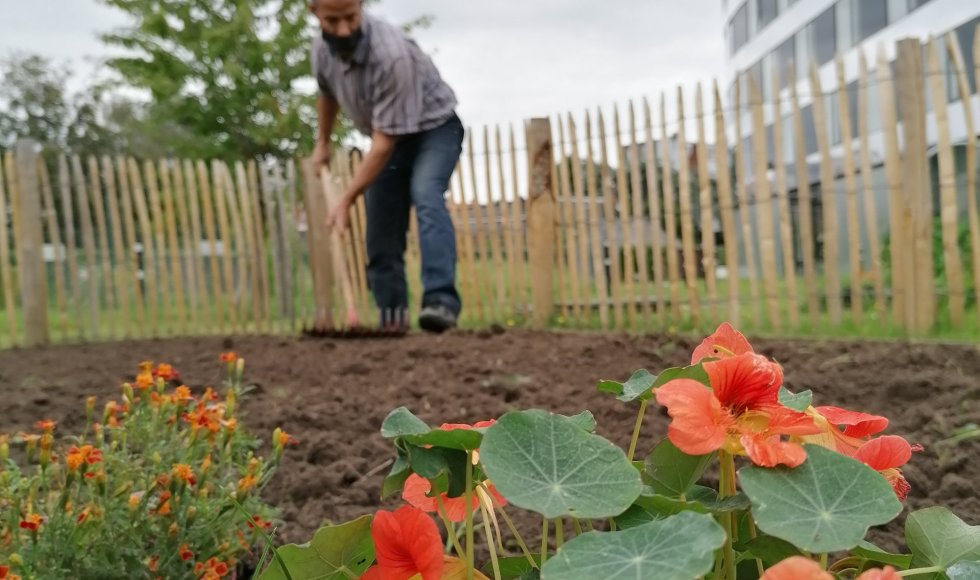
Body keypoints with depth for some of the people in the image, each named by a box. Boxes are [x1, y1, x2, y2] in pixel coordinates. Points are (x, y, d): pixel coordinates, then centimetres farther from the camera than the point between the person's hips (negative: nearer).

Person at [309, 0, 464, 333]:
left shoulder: (392, 53, -33)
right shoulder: (322, 48, -11)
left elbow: (384, 143, -31)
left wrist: (347, 200, -29)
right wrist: (322, 143, 26)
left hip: (434, 128, -6)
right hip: (390, 138, 6)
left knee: (426, 199, -34)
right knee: (382, 237, 0)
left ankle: (441, 301, -43)